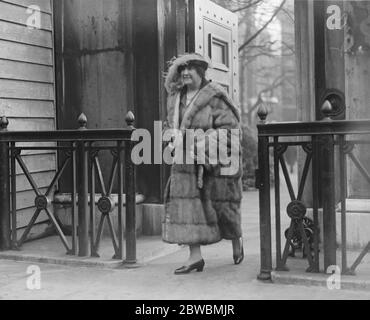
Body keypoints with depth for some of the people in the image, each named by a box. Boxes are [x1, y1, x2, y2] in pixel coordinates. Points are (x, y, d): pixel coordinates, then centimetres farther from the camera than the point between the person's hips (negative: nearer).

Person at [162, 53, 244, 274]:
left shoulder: (215, 96, -10)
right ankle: (195, 256, 0)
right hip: (185, 161, 5)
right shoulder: (175, 98, 9)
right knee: (186, 205, -5)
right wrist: (174, 141, 2)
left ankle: (237, 242, 35)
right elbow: (171, 125, 23)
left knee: (220, 205, 6)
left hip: (214, 160, -5)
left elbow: (229, 128, -15)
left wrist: (203, 143, -23)